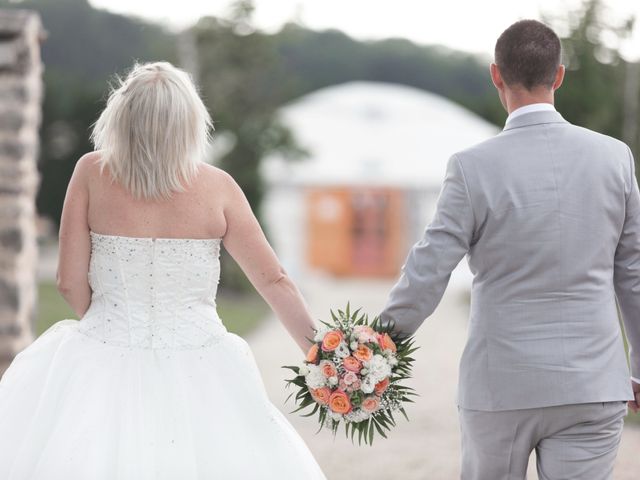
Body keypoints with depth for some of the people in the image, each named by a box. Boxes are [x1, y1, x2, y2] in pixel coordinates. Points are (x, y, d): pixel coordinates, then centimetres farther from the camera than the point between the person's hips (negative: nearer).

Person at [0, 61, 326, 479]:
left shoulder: (92, 173, -5)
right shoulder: (217, 187, -5)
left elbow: (70, 282, -2)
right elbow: (274, 281, -1)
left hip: (105, 362, 0)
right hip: (196, 367, 0)